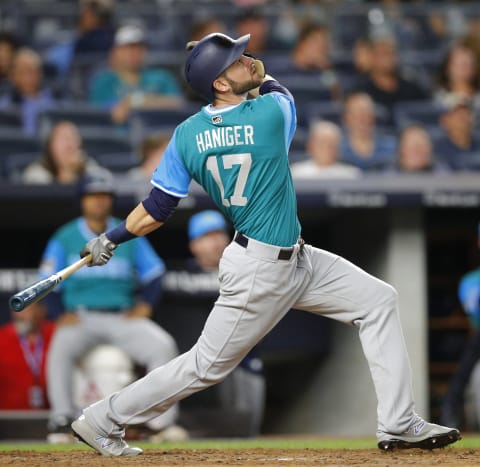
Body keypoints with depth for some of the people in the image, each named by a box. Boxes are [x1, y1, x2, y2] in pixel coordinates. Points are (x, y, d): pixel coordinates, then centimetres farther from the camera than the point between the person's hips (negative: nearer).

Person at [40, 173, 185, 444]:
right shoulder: (65, 238, 5)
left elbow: (154, 274, 11)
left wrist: (145, 305, -6)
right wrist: (61, 315, -11)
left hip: (123, 317, 2)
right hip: (80, 317, -2)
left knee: (163, 345, -23)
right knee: (61, 348, -35)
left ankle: (163, 420, -18)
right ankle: (61, 420, -30)